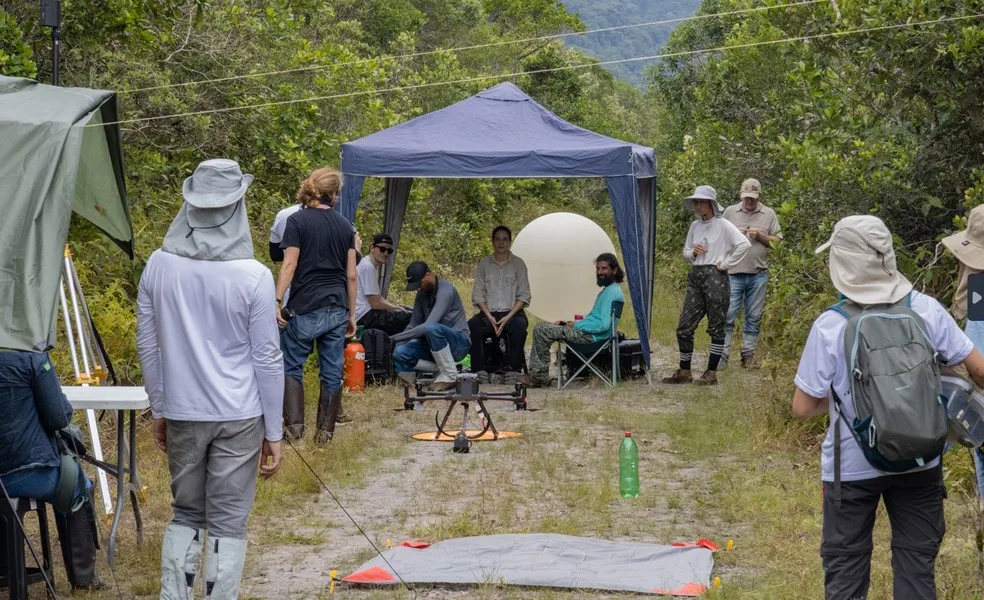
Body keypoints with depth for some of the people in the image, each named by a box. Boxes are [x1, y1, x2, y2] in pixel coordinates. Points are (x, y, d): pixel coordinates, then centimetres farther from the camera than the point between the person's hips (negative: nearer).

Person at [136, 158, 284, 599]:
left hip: (182, 414, 3)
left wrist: (159, 410, 16)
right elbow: (267, 359, -8)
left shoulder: (159, 265, -4)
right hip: (238, 417, -3)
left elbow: (147, 346, 4)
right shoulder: (253, 276, -13)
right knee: (228, 522, 5)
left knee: (186, 514, 17)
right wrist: (274, 432, 1)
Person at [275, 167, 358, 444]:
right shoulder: (345, 226, 7)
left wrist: (276, 302, -11)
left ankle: (295, 425, -3)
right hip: (337, 310, 3)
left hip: (305, 309, -3)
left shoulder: (297, 221, -4)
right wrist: (351, 314, 15)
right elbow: (351, 275, 8)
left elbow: (289, 265, -12)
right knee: (332, 372, 8)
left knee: (292, 366, 8)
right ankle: (325, 432, 11)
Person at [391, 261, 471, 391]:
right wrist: (396, 345, -7)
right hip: (434, 344, 7)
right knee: (400, 352, -20)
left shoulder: (446, 290, -20)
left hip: (458, 343, -7)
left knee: (431, 328, -39)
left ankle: (449, 375, -21)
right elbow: (414, 325, 8)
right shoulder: (422, 294, 6)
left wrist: (396, 337, -27)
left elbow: (427, 326, -29)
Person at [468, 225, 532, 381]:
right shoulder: (484, 264, 10)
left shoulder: (518, 264, 6)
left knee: (519, 325, -35)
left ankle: (514, 370, -29)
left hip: (512, 312, -1)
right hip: (488, 313, 1)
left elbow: (524, 296, 1)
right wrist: (489, 317, -11)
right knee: (472, 326, -30)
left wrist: (508, 317, -13)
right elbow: (477, 295, 5)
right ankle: (479, 370, -27)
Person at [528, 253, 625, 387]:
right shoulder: (607, 290, 18)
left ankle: (541, 377, -10)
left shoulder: (612, 292, -16)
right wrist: (569, 323, 13)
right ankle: (534, 374, 5)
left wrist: (576, 325, -12)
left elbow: (603, 325, -24)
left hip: (592, 336, -11)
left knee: (541, 331, -16)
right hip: (589, 332, 11)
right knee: (540, 327, 13)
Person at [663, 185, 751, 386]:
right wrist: (692, 252, -1)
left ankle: (711, 373, 6)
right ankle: (684, 372, 13)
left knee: (716, 328, 0)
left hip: (715, 277, -7)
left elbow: (744, 244, -16)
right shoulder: (695, 226, 14)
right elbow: (686, 254, 22)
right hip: (695, 277, 7)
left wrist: (726, 263, -13)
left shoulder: (723, 225, -5)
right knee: (684, 326, 4)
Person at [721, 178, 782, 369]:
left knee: (754, 317, 7)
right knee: (728, 315, -3)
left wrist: (760, 236, -10)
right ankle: (722, 355, 0)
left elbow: (777, 242, 5)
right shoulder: (730, 212, 7)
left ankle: (748, 355, 15)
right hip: (733, 273, -1)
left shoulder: (769, 214, 7)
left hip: (758, 274, 1)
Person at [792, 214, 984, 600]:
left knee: (845, 567, 14)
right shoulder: (926, 310, -11)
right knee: (916, 562, 15)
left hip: (852, 466, -2)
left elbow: (803, 408, -11)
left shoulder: (830, 326, -17)